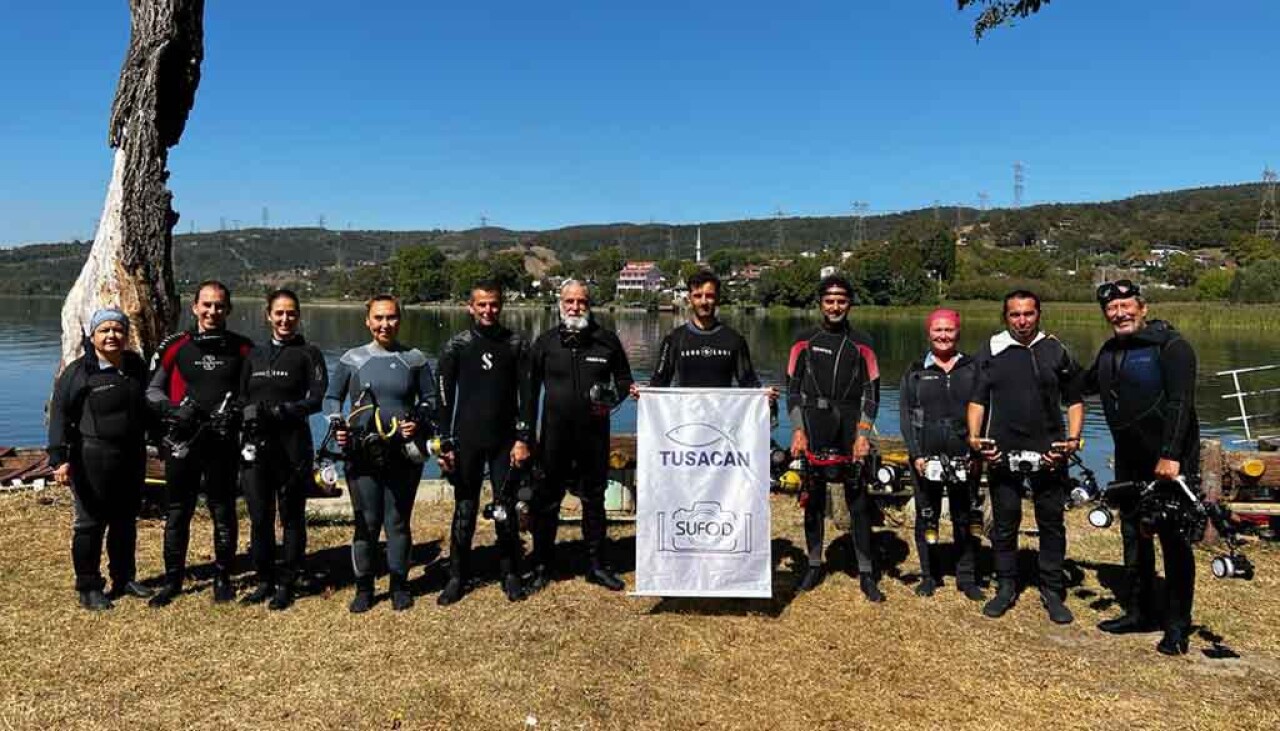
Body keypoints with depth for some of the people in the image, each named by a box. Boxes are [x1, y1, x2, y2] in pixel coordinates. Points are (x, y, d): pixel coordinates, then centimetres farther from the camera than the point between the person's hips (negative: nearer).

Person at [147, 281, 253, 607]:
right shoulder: (175, 346, 2)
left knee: (224, 511, 7)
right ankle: (173, 579, 22)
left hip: (224, 443, 0)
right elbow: (152, 390, 6)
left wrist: (237, 412, -10)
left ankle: (222, 577, 21)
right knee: (177, 512, 9)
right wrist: (174, 409, -13)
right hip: (183, 441, 1)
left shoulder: (242, 348, 2)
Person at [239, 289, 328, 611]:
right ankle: (265, 581, 22)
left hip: (292, 447, -4)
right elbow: (241, 396, 14)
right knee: (259, 517, 7)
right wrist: (246, 412, -8)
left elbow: (317, 398, -9)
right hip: (256, 445, 4)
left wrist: (284, 410, -22)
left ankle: (286, 584, 15)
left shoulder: (308, 353, 1)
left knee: (292, 517, 4)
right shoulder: (255, 355, 16)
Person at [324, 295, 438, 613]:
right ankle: (364, 588, 18)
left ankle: (399, 586, 21)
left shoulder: (415, 359, 6)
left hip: (404, 453, 0)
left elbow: (430, 398, 11)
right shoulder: (352, 359, 6)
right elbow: (332, 397, 14)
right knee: (366, 522, 3)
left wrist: (418, 421, -8)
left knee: (398, 521, 6)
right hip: (362, 454, 0)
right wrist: (337, 424, -4)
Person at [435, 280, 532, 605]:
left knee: (506, 510, 4)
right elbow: (445, 398, 2)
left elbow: (526, 395, 2)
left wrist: (523, 439, -5)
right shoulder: (456, 346, 3)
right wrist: (446, 444, -3)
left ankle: (510, 575, 17)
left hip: (505, 442, 0)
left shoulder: (517, 345, 3)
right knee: (464, 511, 5)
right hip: (467, 442, 0)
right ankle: (457, 577, 16)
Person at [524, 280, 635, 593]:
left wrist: (628, 389, -12)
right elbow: (531, 391, 6)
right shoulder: (545, 342, 3)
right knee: (547, 501, 6)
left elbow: (622, 378, 12)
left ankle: (597, 565, 24)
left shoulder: (607, 340, 2)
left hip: (594, 434, 0)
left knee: (594, 500, 11)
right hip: (555, 435, 0)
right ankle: (542, 565, 21)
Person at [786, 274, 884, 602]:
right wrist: (798, 431, -5)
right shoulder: (805, 342, 5)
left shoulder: (861, 345, 4)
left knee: (858, 500, 0)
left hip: (850, 432, -1)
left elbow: (871, 394, 3)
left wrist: (862, 435, -7)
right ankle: (814, 565, 20)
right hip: (814, 433, 1)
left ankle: (866, 572, 9)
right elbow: (793, 390, 5)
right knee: (813, 498, 6)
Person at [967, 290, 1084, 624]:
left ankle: (1052, 592, 20)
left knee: (1052, 524, 7)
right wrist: (975, 436, -9)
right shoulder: (990, 352, 6)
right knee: (1004, 524, 9)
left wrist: (1073, 438, -3)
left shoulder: (1057, 352, 7)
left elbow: (1074, 400, 11)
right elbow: (977, 399, 5)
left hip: (1049, 454, 0)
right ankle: (1006, 587, 22)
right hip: (1002, 454, 0)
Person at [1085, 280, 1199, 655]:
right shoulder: (1110, 351, 11)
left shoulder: (1170, 345, -11)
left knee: (1174, 539, 0)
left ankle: (1177, 625, 11)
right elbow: (1086, 386, 27)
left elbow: (1180, 403, -19)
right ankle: (1139, 612, 25)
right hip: (1129, 461, 7)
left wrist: (1171, 455, -25)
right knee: (1134, 535, 13)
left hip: (1170, 460, -7)